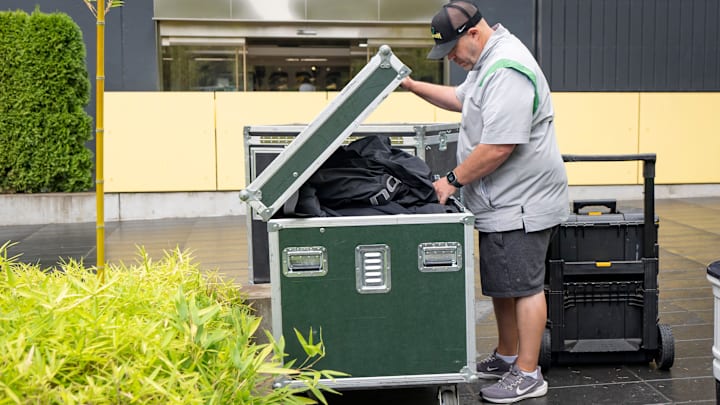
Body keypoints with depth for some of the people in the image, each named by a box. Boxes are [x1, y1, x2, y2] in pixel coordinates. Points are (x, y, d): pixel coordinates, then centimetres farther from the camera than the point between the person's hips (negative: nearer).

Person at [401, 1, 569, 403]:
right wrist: (412, 85, 22)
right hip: (502, 202, 11)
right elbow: (461, 99, 32)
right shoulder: (488, 61, 13)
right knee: (500, 284, 18)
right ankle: (506, 358, 31)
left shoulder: (506, 71, -22)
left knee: (523, 286, -3)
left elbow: (498, 147, -27)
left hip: (521, 203, -11)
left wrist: (453, 180, -16)